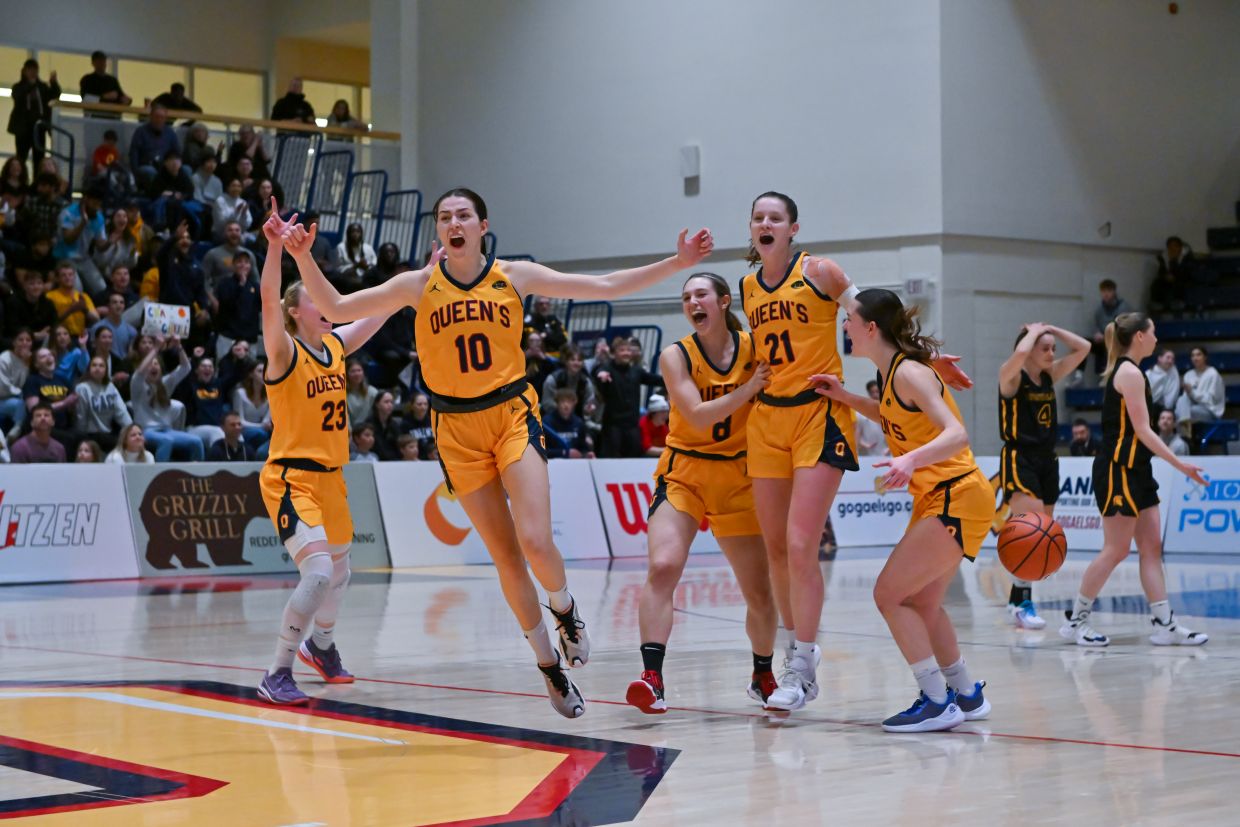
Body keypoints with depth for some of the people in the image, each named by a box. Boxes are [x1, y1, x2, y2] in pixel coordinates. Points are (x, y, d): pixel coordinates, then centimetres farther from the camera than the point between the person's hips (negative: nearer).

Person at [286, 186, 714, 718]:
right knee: (505, 556, 3)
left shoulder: (515, 276, 0)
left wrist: (678, 263, -2)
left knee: (535, 541, -19)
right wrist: (303, 258, -15)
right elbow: (335, 309, 0)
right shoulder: (420, 284, 0)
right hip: (457, 427, 1)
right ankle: (550, 665, 20)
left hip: (513, 414, -1)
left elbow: (606, 287, 3)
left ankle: (564, 608, 15)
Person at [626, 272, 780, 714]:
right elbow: (698, 415, -18)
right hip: (684, 472, -2)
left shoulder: (755, 347, -2)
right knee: (663, 567, -23)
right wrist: (750, 387, -26)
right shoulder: (676, 356, -7)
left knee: (760, 591, 7)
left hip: (739, 478, 2)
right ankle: (652, 678, -25)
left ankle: (763, 674, 32)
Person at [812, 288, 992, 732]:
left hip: (955, 499, -10)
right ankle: (966, 695, 29)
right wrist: (847, 398, 17)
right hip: (940, 499, 10)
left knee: (890, 594, -9)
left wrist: (911, 461, -44)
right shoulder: (895, 371, 10)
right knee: (920, 602, 18)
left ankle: (938, 702, -5)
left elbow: (956, 434, -27)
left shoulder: (908, 372, -17)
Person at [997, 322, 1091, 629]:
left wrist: (1053, 329, 5)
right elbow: (1020, 354, -30)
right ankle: (1022, 602, -16)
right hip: (1019, 459, -8)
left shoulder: (1050, 375, 11)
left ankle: (1017, 599, 19)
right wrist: (1034, 331, -12)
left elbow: (1083, 348, 10)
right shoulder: (1011, 375, -8)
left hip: (1046, 459, 8)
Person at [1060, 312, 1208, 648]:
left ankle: (1164, 624, 5)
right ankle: (1074, 620, 3)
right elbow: (1142, 430, -17)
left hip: (1135, 470, 10)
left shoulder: (1125, 371, 16)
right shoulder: (1130, 373, -13)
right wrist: (1180, 465, -16)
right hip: (1119, 470, -10)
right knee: (1116, 550, -5)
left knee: (1152, 547, 6)